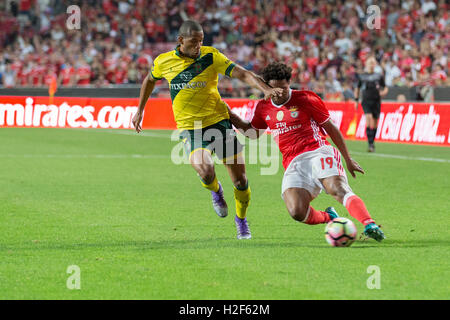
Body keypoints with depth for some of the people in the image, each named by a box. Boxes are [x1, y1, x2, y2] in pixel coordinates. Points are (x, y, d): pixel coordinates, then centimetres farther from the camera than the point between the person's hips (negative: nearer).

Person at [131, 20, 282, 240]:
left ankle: (241, 221, 26)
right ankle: (215, 190, 11)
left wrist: (265, 89, -31)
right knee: (204, 169, -28)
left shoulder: (211, 56, -7)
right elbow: (150, 80, 22)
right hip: (189, 128, 0)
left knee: (239, 179, -1)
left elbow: (242, 74, -14)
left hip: (218, 121, 0)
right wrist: (140, 111, 27)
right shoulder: (163, 62, 0)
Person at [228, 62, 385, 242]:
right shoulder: (263, 108, 15)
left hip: (317, 152, -3)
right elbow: (253, 132, 34)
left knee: (338, 189, -32)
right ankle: (328, 218, 6)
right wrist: (231, 116, 19)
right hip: (293, 164, 3)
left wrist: (348, 159, 10)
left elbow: (330, 127, 9)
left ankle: (369, 225, -46)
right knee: (296, 212, -22)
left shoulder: (305, 99, 2)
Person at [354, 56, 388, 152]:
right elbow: (357, 88, 19)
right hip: (366, 101, -2)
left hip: (376, 102, 2)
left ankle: (372, 142, 23)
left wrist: (384, 92, -7)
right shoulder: (362, 76, 8)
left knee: (374, 123, 5)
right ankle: (370, 144, -24)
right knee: (369, 118, -20)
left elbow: (385, 87, 15)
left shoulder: (379, 76, 7)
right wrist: (356, 100, 14)